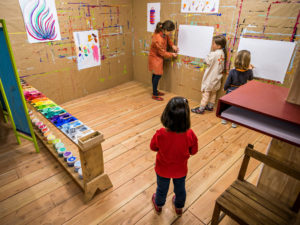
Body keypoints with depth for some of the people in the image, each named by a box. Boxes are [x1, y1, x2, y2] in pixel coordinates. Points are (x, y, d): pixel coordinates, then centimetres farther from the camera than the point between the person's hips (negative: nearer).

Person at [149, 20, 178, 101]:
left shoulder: (161, 32, -9)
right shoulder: (159, 40, -34)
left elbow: (167, 38, 14)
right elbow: (162, 52, -21)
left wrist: (172, 45, 1)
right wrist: (172, 54, -7)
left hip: (157, 57, 9)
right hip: (156, 58, -9)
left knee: (155, 75, 17)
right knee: (157, 76, -1)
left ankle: (155, 91, 31)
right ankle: (155, 95, 11)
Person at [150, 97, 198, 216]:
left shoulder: (160, 134, -35)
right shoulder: (190, 135, -31)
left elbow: (153, 147, -13)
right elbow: (193, 151, -12)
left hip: (163, 169, -1)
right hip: (180, 170, 1)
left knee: (162, 189, 28)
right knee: (180, 189, 30)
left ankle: (158, 205, 58)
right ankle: (179, 207, 58)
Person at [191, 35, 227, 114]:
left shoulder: (214, 54, -22)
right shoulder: (222, 53, 5)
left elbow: (206, 61, -12)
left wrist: (211, 52, -2)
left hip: (210, 78, -9)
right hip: (216, 78, 9)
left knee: (206, 93, -4)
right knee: (213, 92, 17)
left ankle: (201, 109, 0)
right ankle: (210, 106, 29)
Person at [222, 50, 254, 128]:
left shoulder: (232, 71, -21)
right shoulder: (248, 72, -15)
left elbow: (227, 83, -13)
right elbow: (250, 78, 9)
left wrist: (224, 88, 7)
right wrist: (250, 69, 20)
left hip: (231, 92, -1)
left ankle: (224, 119, 33)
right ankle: (234, 122, 28)